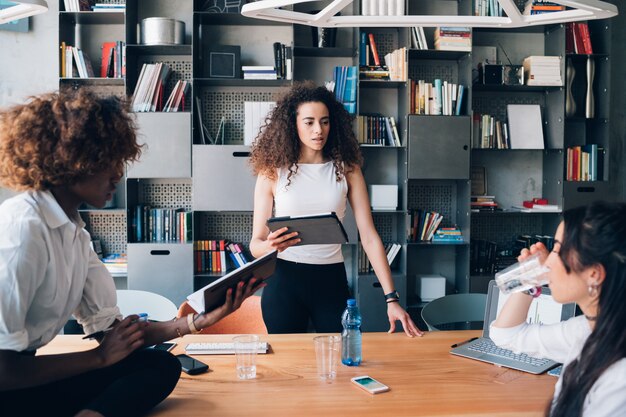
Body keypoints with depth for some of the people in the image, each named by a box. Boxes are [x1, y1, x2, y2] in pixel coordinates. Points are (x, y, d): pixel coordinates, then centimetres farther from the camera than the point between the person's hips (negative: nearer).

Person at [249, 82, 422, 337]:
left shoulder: (346, 170, 0)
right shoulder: (273, 172, -3)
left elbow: (369, 237, -4)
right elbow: (255, 244, -3)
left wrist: (391, 298, -12)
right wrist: (269, 246, -27)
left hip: (331, 280, 1)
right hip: (284, 279, -1)